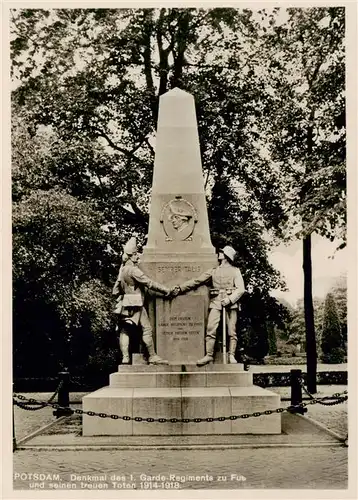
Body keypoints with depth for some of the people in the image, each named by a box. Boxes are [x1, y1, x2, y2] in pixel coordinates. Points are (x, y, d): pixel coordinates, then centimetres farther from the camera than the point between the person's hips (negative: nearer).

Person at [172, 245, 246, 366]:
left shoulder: (235, 271, 12)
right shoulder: (213, 271, 21)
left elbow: (241, 289, 0)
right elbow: (196, 281, 18)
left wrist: (229, 299, -15)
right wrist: (180, 288, 12)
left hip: (231, 303, -2)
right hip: (216, 302, 2)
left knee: (232, 331, -5)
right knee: (210, 329, -9)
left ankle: (232, 356, 0)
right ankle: (209, 355, -6)